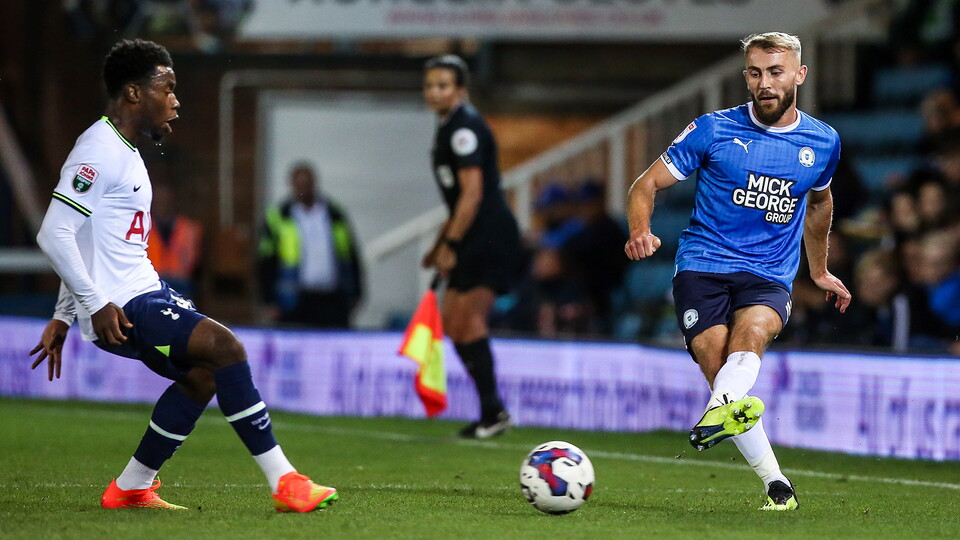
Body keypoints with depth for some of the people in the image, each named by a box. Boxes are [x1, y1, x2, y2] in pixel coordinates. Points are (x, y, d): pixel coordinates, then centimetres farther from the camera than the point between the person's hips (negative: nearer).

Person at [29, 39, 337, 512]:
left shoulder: (124, 152, 19)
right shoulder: (99, 152, -15)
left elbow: (92, 241, 25)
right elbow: (54, 234, -22)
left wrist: (64, 318, 27)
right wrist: (97, 305, -21)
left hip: (144, 292, 11)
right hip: (118, 307, -11)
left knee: (201, 373, 11)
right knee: (224, 346, -19)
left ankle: (131, 489, 17)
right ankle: (284, 483, -18)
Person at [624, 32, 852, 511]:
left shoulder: (823, 142, 10)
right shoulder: (714, 130, 1)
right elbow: (647, 184, 5)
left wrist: (818, 270, 39)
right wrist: (640, 231, -16)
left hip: (769, 277, 1)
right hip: (703, 267, -1)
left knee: (753, 330, -34)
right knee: (718, 367, -21)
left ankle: (719, 413, -60)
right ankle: (775, 483, -14)